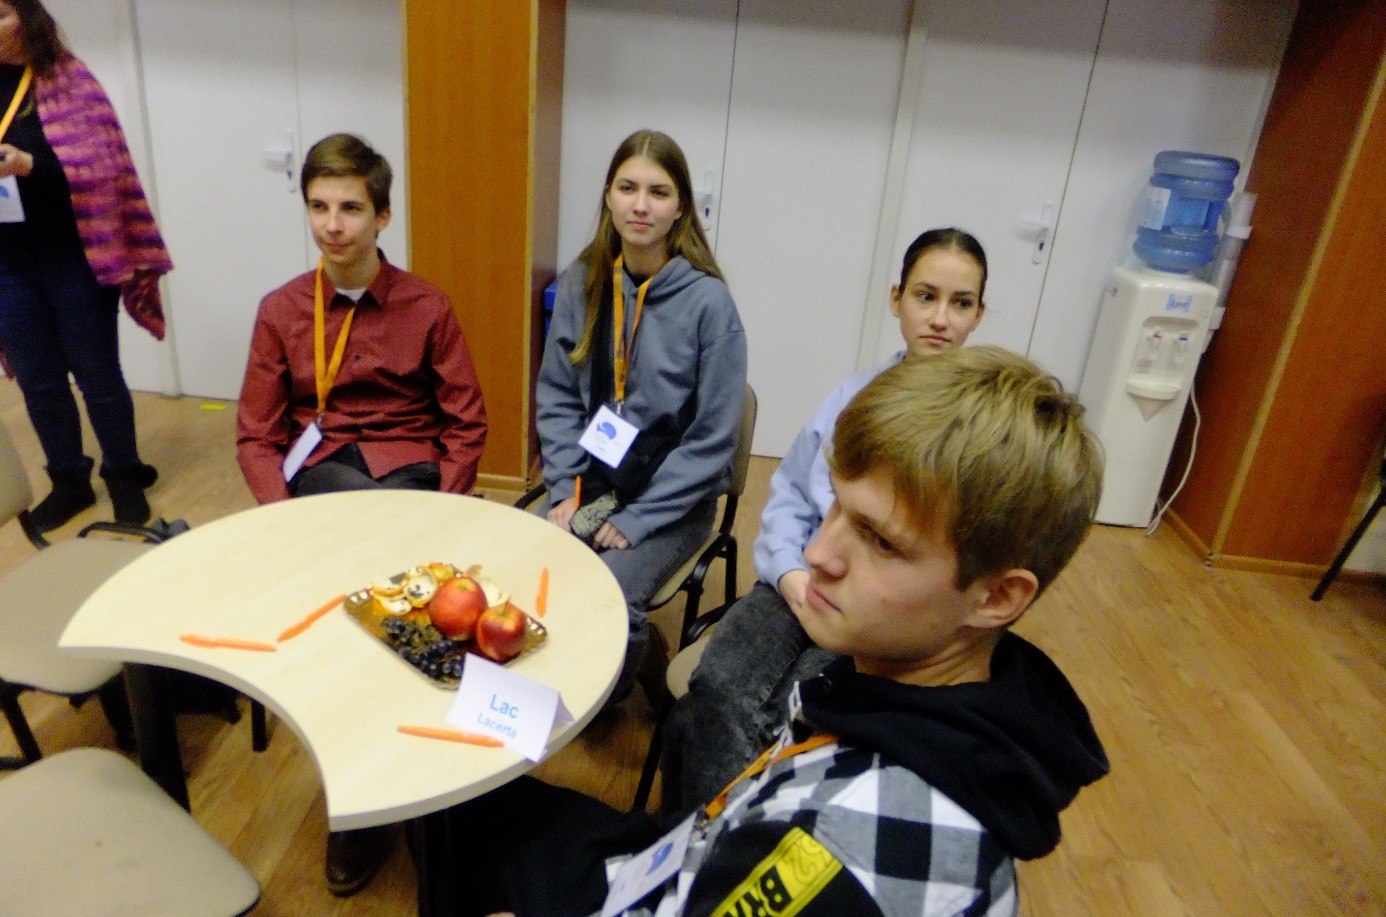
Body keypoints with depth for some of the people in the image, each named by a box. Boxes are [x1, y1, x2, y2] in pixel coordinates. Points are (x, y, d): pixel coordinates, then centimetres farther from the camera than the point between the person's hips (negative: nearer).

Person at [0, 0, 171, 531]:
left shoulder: (68, 78, -3)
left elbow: (101, 165, -11)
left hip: (73, 255, -4)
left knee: (96, 372, 4)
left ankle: (125, 478, 19)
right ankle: (69, 481, 24)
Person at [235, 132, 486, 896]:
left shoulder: (426, 307, 2)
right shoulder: (280, 311, 6)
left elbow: (465, 425, 2)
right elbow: (257, 436, 6)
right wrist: (287, 511, -12)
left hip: (409, 469, 0)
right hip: (321, 471, 0)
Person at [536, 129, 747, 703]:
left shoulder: (707, 301, -13)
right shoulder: (580, 284, 1)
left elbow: (713, 438, -11)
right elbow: (557, 397, 7)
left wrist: (637, 518, -13)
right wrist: (566, 490, -4)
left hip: (672, 499, -3)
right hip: (590, 481, 4)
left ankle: (606, 704, 8)